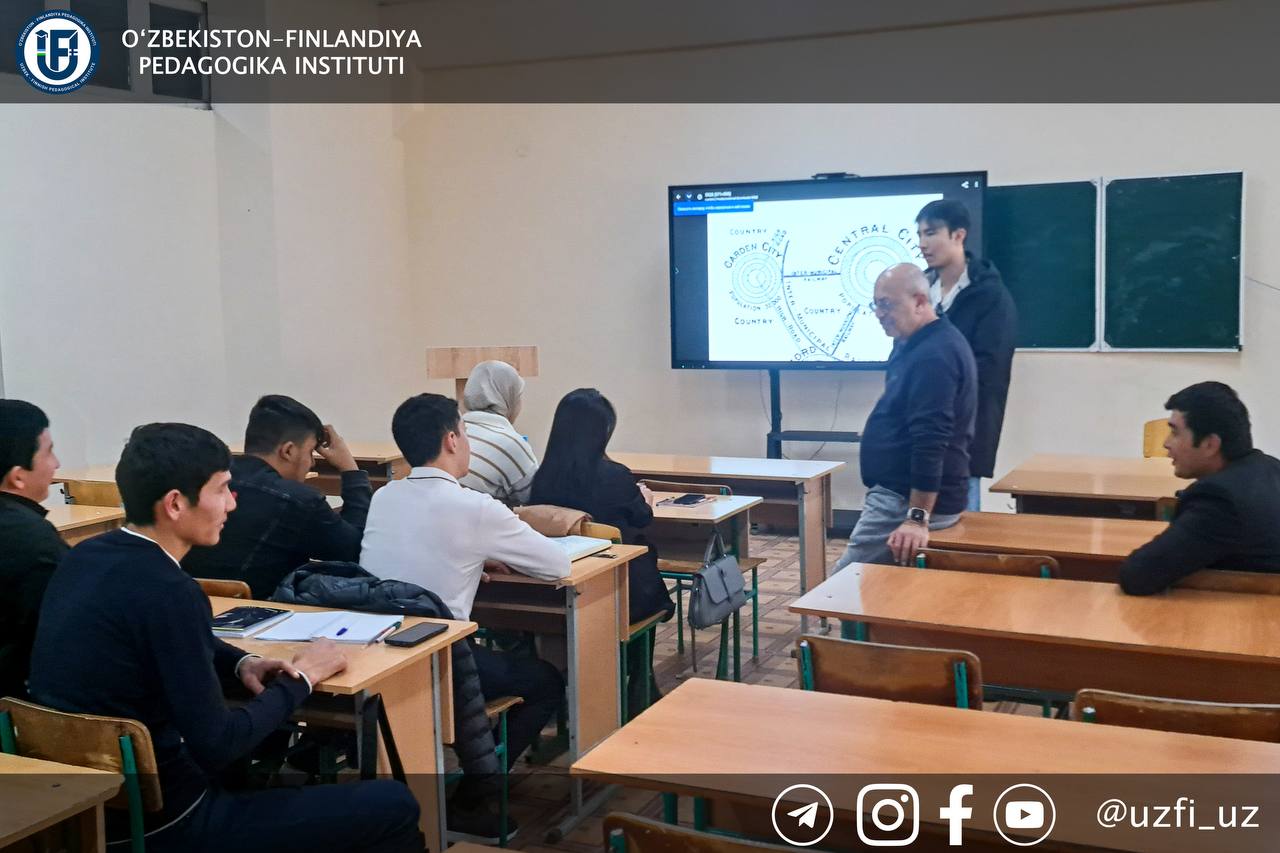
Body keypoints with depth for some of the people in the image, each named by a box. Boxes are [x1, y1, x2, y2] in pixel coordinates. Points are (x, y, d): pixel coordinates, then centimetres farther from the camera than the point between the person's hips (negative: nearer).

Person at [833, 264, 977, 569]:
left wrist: (917, 517, -31)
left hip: (911, 500, -11)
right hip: (902, 493, 11)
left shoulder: (934, 354, -20)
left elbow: (930, 441, -28)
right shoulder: (917, 345, 15)